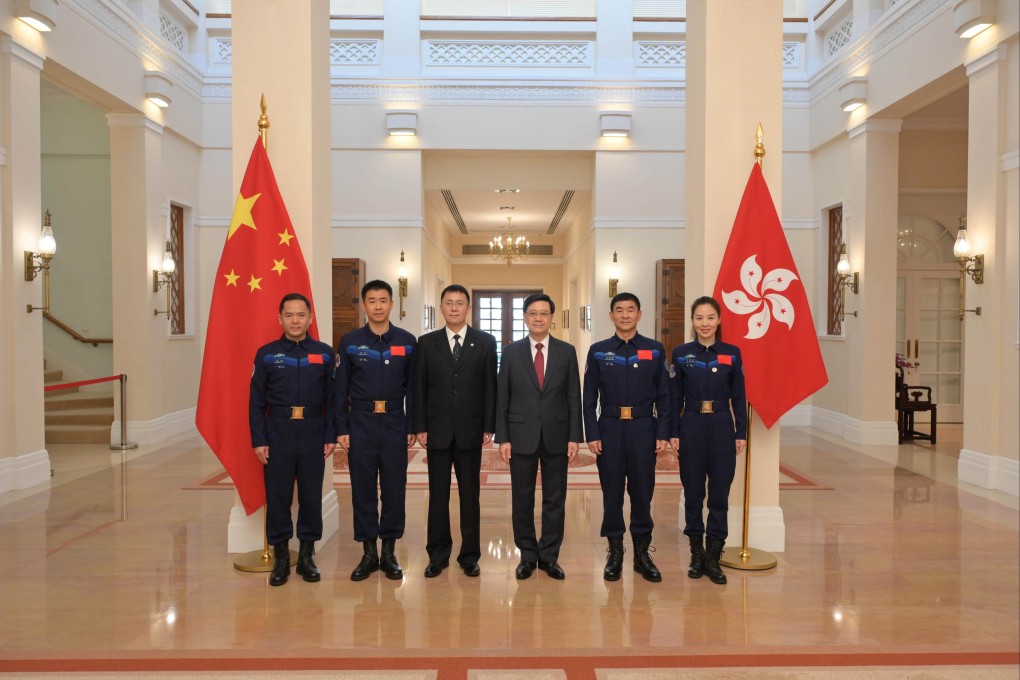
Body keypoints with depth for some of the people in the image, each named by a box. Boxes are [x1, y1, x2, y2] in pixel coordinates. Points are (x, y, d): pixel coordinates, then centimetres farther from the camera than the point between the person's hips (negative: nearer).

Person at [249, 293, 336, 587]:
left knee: (311, 495, 7)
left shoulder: (324, 353, 3)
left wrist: (330, 436, -2)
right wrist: (258, 440, -2)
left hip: (313, 434, 0)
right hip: (277, 433, 0)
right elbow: (256, 401, 3)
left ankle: (307, 556, 22)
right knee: (277, 496, 5)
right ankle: (280, 557, 20)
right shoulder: (266, 354, 3)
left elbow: (332, 398, 3)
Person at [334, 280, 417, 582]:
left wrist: (411, 426, 0)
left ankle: (389, 552, 19)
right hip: (361, 424, 0)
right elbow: (340, 389, 4)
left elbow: (412, 387, 4)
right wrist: (341, 429, -1)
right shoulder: (350, 342, 2)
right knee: (363, 489, 6)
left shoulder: (407, 342, 3)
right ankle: (369, 552, 19)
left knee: (394, 488, 5)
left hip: (394, 423, 0)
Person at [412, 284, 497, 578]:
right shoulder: (427, 342, 5)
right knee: (438, 494, 8)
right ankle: (438, 554, 21)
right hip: (437, 430, 1)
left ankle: (469, 555, 19)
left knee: (470, 494, 8)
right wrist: (420, 427, -2)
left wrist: (488, 427, -4)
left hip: (470, 430, -1)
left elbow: (490, 386, 1)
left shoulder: (485, 342, 2)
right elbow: (419, 387, 4)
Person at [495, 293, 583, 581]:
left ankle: (549, 556, 21)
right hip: (521, 435, 0)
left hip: (556, 436, 0)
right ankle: (527, 555, 22)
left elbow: (574, 397, 2)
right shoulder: (511, 352, 2)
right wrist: (502, 437, -4)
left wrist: (575, 436, -4)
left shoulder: (567, 351, 3)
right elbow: (502, 397, 1)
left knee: (555, 499, 8)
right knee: (522, 500, 8)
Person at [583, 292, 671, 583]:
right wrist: (592, 435, -4)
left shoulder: (655, 350, 4)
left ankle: (642, 553, 21)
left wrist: (663, 434, -3)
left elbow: (664, 396, 3)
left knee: (642, 491, 6)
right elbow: (589, 398, 3)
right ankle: (615, 553, 21)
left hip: (643, 429, 0)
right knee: (612, 491, 7)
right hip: (610, 429, 0)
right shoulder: (598, 351, 4)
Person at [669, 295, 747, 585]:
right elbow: (675, 398, 2)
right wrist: (673, 433, -3)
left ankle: (713, 557, 15)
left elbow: (739, 397, 4)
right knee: (693, 491, 8)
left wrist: (741, 433, 0)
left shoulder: (732, 353, 2)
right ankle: (696, 554, 22)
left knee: (719, 493, 3)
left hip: (722, 427, 0)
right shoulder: (681, 354, 1)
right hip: (691, 427, 0)